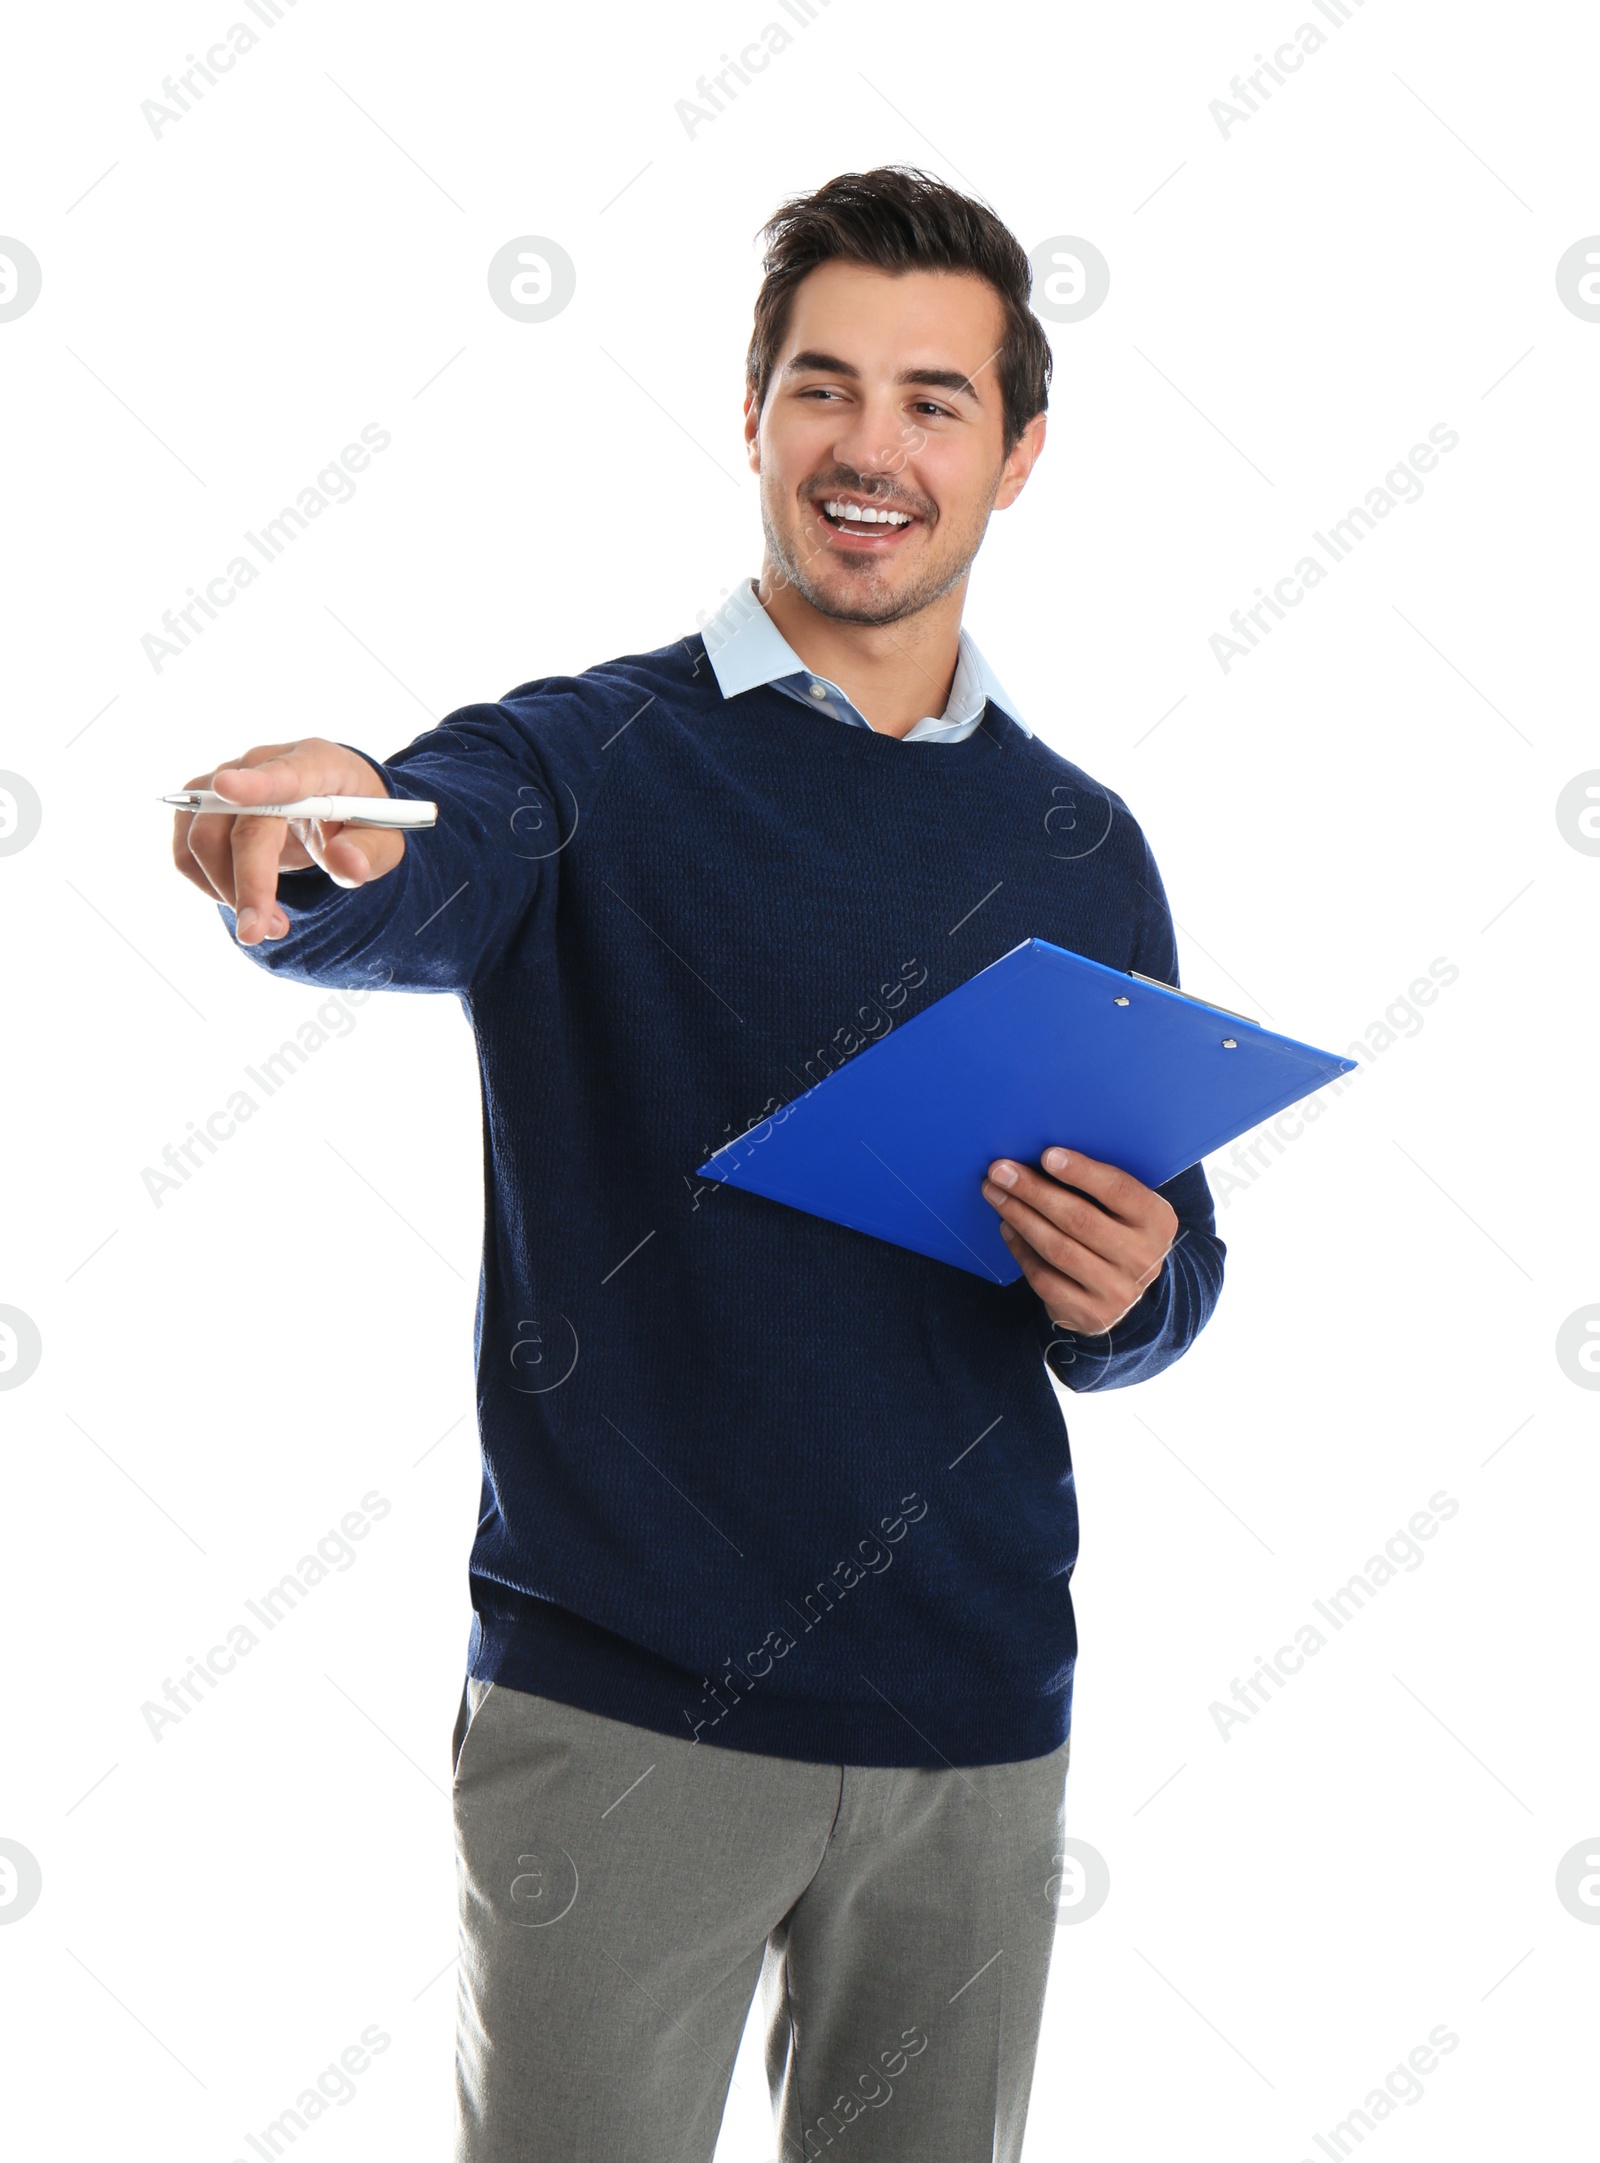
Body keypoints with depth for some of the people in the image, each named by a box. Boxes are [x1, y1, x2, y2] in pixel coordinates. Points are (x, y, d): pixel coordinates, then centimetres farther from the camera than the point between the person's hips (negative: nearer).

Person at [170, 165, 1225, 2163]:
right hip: (614, 1701, -3)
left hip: (975, 1713, 4)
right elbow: (424, 878, -27)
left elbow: (1160, 1279, 13)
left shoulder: (1081, 846, 8)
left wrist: (1127, 1289, -10)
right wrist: (321, 840, -50)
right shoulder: (590, 759, -4)